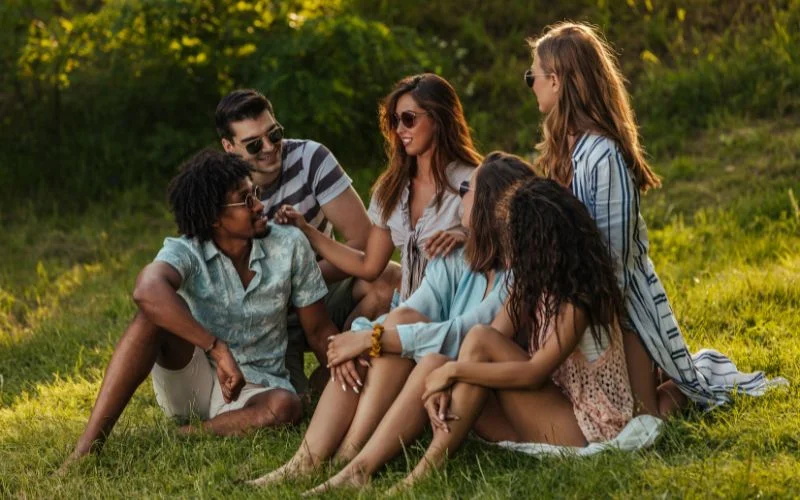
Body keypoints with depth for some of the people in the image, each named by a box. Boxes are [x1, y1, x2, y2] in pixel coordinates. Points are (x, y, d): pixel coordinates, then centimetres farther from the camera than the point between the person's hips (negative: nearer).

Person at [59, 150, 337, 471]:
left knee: (285, 407, -36)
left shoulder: (290, 246, -9)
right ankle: (87, 447, -35)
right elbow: (147, 290, -41)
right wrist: (218, 349, -46)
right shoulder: (186, 252, -17)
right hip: (190, 381, -1)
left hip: (255, 389, 1)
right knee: (156, 313, -30)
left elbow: (320, 331, 0)